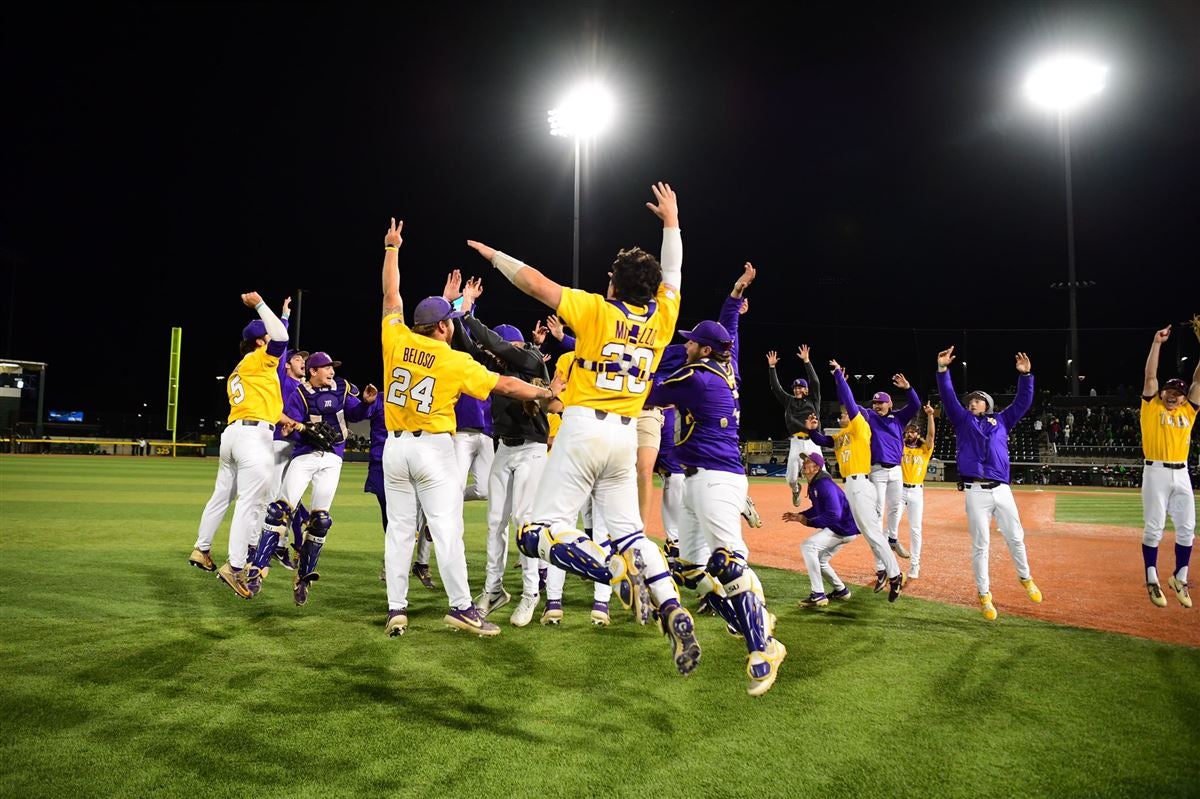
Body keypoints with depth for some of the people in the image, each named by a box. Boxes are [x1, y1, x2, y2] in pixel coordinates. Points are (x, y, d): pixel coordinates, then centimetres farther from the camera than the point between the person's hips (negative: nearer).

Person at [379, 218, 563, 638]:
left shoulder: (396, 340, 0)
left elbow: (391, 295, 14)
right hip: (434, 448, -4)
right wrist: (545, 393, 12)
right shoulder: (456, 361, -8)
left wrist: (391, 248, 26)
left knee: (399, 528, 9)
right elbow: (505, 385, -1)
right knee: (446, 528, -3)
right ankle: (461, 606, -3)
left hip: (395, 446, 4)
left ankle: (396, 610, 10)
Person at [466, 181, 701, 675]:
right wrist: (671, 222, 36)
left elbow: (535, 283, -4)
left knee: (542, 531, -4)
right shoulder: (662, 319, 7)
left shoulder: (597, 310, -5)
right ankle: (673, 610, -3)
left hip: (585, 429, -5)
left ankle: (616, 570, -25)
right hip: (626, 436, 6)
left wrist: (494, 255, 11)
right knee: (629, 530, 15)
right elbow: (672, 274, 24)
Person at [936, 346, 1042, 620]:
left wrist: (1025, 375, -1)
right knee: (980, 545, -1)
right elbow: (948, 397, 4)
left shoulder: (1001, 420, 20)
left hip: (1002, 490, 2)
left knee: (1015, 538, 8)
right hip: (976, 492, -2)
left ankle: (1025, 579, 32)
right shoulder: (962, 420, 15)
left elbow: (1023, 402, 13)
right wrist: (942, 369, -8)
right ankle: (984, 595, 7)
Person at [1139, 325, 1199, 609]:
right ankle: (1152, 581, 4)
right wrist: (1156, 343, -7)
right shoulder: (1152, 407, 4)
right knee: (1154, 528, -2)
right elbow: (1150, 376, -3)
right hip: (1156, 472, -4)